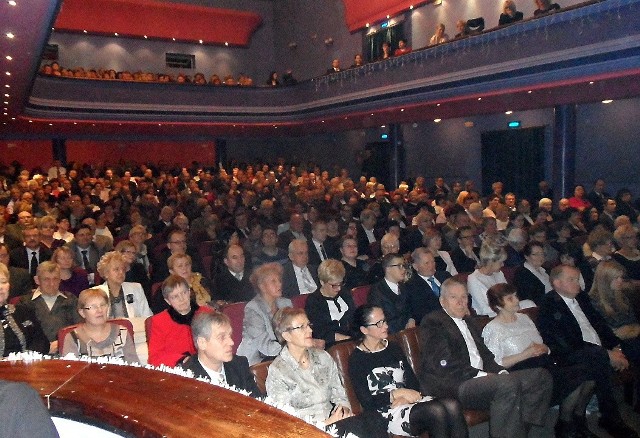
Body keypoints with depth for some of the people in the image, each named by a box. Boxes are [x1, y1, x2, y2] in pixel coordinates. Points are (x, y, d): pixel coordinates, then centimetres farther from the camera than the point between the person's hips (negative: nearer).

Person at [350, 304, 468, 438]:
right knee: (437, 410, -31)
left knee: (452, 405, -24)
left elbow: (413, 382, 13)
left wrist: (405, 398, -8)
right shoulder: (357, 359, -3)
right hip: (387, 413, -6)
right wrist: (399, 393, -13)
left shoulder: (393, 348, 16)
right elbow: (367, 402, -8)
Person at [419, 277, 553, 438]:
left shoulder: (467, 322, 26)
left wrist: (500, 371, 1)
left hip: (478, 379, 9)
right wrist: (480, 374, -17)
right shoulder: (432, 322, -2)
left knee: (541, 376, -3)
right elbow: (443, 364, -13)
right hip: (451, 386, -9)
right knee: (508, 384, -33)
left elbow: (485, 354, 22)